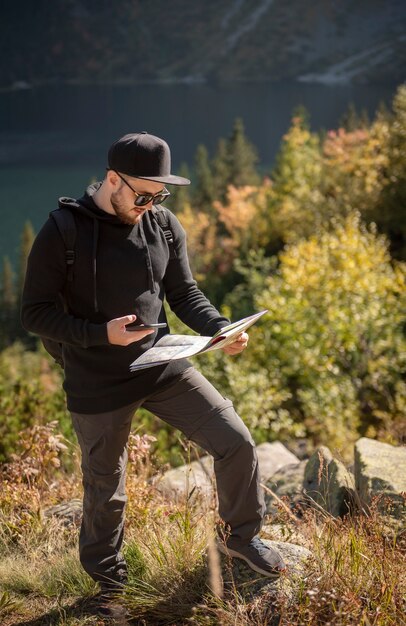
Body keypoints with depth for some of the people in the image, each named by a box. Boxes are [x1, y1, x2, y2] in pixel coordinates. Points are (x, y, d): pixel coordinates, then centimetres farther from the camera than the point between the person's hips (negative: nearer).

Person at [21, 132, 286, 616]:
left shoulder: (164, 226, -1)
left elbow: (184, 294, 8)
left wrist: (220, 330, -12)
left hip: (164, 366, 4)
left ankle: (241, 537, 23)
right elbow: (34, 313, -11)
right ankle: (106, 576, 39)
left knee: (236, 442, -3)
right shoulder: (62, 233, -14)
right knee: (104, 489, 11)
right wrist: (101, 334, -24)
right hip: (97, 385, -3)